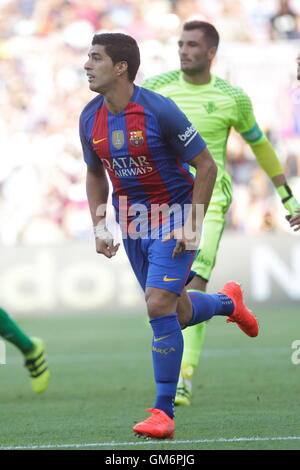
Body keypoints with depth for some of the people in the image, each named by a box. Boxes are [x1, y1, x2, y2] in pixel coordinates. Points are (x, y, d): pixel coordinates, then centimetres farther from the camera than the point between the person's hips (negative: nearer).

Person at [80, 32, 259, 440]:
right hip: (131, 221, 6)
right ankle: (229, 303, 48)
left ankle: (164, 411, -10)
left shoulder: (159, 110, -21)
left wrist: (191, 225, -18)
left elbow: (206, 166, -14)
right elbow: (95, 173, 14)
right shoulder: (90, 118, -3)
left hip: (173, 215, -6)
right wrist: (99, 226, 3)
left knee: (160, 305, -19)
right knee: (176, 313, 14)